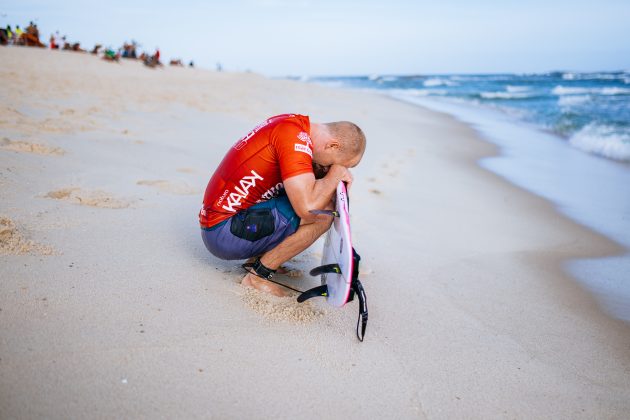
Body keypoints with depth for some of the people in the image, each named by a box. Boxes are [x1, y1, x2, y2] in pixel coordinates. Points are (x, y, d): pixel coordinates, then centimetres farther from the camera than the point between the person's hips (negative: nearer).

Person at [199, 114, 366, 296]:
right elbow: (307, 207, -30)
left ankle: (255, 259, 10)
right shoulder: (295, 137, -21)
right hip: (223, 233, -10)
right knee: (323, 212, -18)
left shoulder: (293, 122, 7)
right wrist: (336, 173, -12)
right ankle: (258, 276, -8)